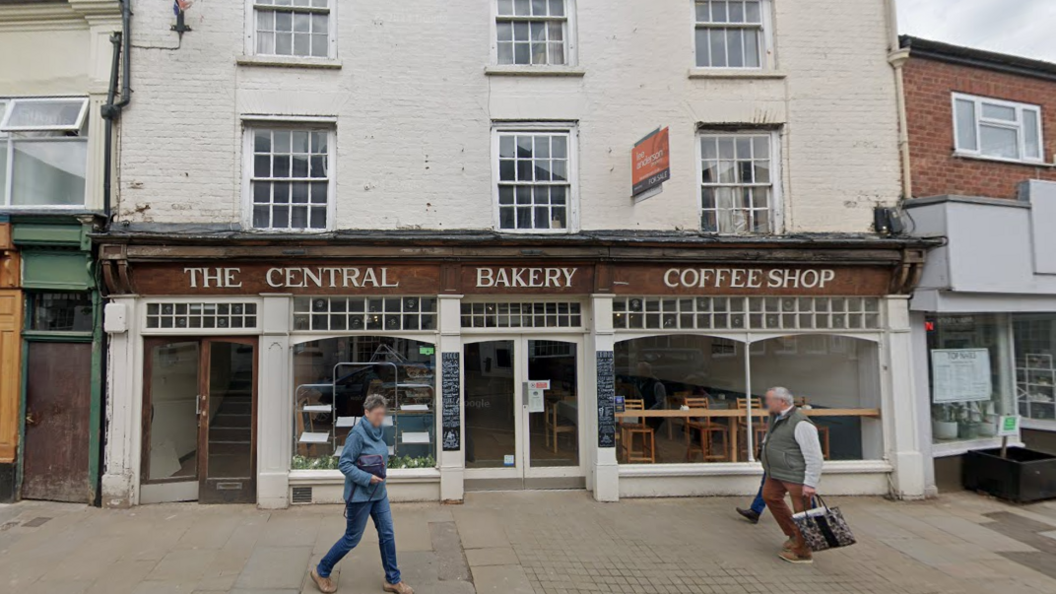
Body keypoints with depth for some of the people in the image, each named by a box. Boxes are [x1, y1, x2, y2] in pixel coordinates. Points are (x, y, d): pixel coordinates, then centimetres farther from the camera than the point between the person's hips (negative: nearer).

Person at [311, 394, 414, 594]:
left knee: (387, 534, 8)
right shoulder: (358, 434, -21)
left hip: (379, 494, 7)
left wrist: (380, 478, 11)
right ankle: (321, 572, 26)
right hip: (360, 495, -7)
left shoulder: (378, 432, 3)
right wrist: (367, 478, -24)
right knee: (352, 538, 6)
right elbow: (344, 464, -20)